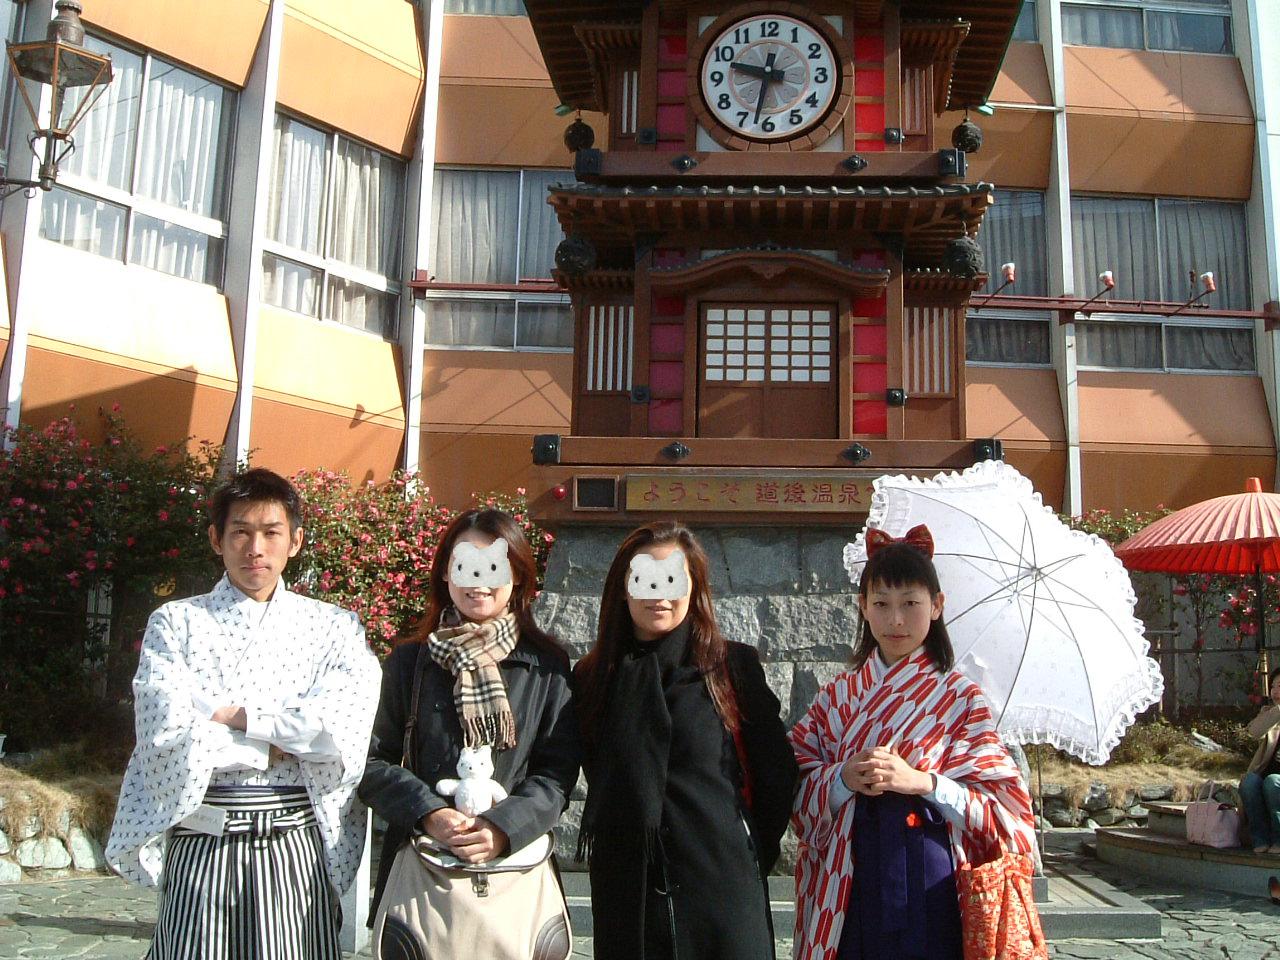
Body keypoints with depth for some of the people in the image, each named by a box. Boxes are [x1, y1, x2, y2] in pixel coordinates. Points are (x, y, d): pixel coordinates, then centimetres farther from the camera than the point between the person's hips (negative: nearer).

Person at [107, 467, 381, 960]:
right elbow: (167, 735, -10)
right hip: (199, 849, 0)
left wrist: (236, 716, -11)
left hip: (297, 850, 1)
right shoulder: (176, 623, 4)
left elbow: (343, 728, -11)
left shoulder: (333, 626, 5)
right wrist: (282, 742, -9)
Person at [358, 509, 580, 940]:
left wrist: (504, 826, -16)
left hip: (516, 857, 0)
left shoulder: (548, 667, 1)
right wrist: (426, 812, -13)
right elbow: (372, 760, 3)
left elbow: (557, 772, -1)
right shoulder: (408, 660, 3)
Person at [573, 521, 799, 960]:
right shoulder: (591, 676, 6)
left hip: (721, 886, -2)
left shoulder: (733, 665, -2)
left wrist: (750, 857, 4)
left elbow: (776, 775, 2)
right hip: (626, 891, 2)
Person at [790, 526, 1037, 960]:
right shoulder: (836, 696, 6)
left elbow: (1003, 806, -5)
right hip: (854, 887, 2)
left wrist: (923, 781, -18)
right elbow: (799, 795, 4)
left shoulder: (960, 697, -1)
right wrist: (843, 778, -15)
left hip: (932, 885, -2)